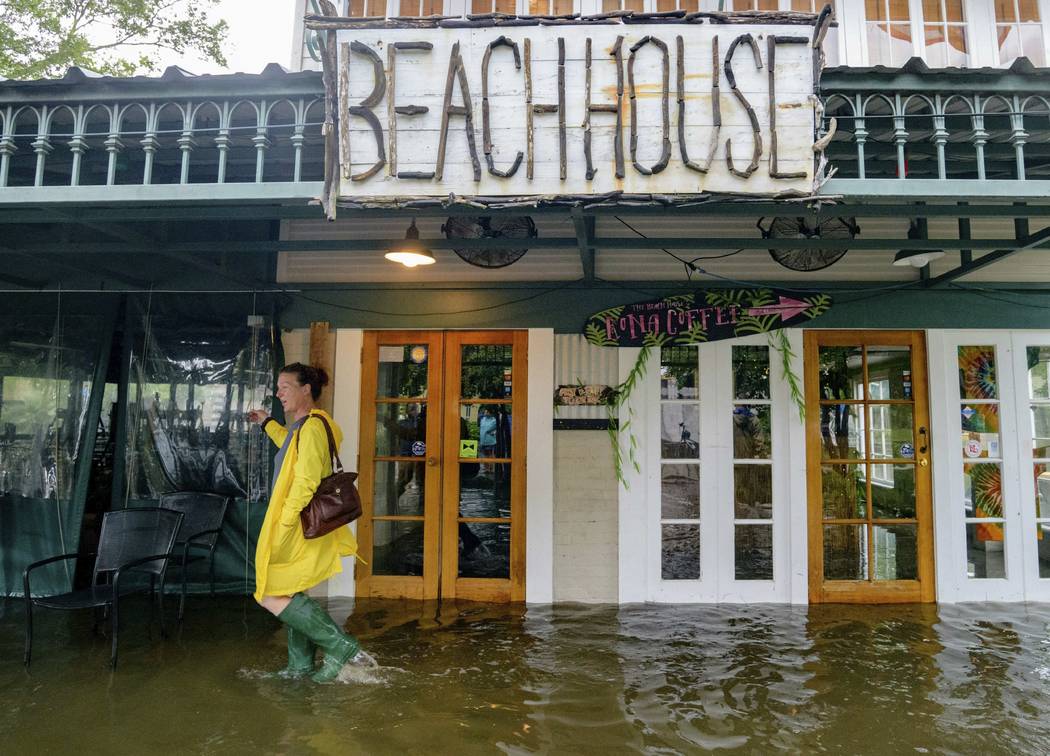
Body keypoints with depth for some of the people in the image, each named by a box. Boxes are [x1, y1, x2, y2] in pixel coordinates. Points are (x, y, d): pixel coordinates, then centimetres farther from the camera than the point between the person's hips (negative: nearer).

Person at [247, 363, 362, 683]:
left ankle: (339, 644, -1)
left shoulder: (312, 426, -19)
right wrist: (267, 424, 43)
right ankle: (301, 664, 29)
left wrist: (283, 528, -24)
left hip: (299, 529, -10)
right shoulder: (303, 426, 13)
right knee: (291, 596, 17)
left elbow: (305, 482, -26)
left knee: (272, 597, -7)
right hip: (299, 528, 10)